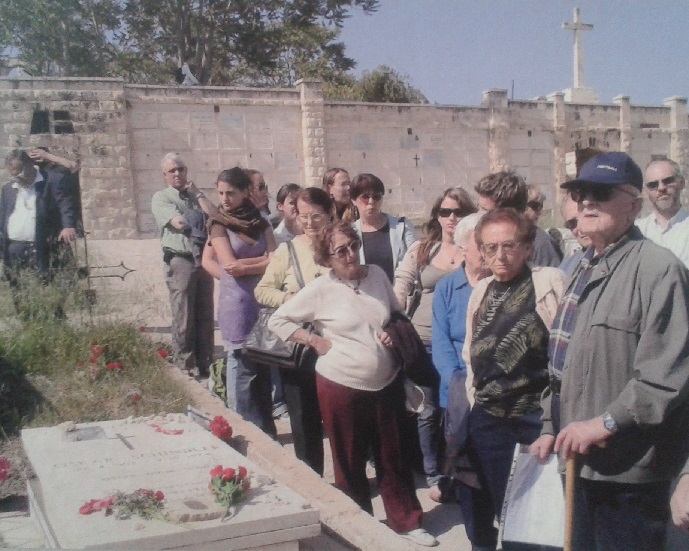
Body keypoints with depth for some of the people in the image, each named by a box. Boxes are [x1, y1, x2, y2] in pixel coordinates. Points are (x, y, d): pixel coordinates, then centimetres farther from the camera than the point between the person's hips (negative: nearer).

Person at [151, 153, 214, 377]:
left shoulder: (195, 197, 20)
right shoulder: (161, 198, 2)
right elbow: (179, 222, -12)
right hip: (180, 261, -5)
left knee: (205, 316, 8)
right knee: (183, 317, -2)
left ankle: (205, 362, 17)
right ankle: (184, 364, 7)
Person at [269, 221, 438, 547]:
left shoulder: (378, 275, 1)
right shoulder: (320, 289, -11)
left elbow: (398, 312, 17)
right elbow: (277, 320, -6)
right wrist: (314, 341, -11)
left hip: (387, 383, 3)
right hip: (340, 387, -3)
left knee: (393, 458, 14)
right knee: (350, 462, 12)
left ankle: (405, 521, 30)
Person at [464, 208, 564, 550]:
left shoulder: (550, 283, -9)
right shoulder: (481, 291, 9)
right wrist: (474, 398, 13)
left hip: (537, 419, -5)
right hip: (488, 420, 5)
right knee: (502, 510, 17)